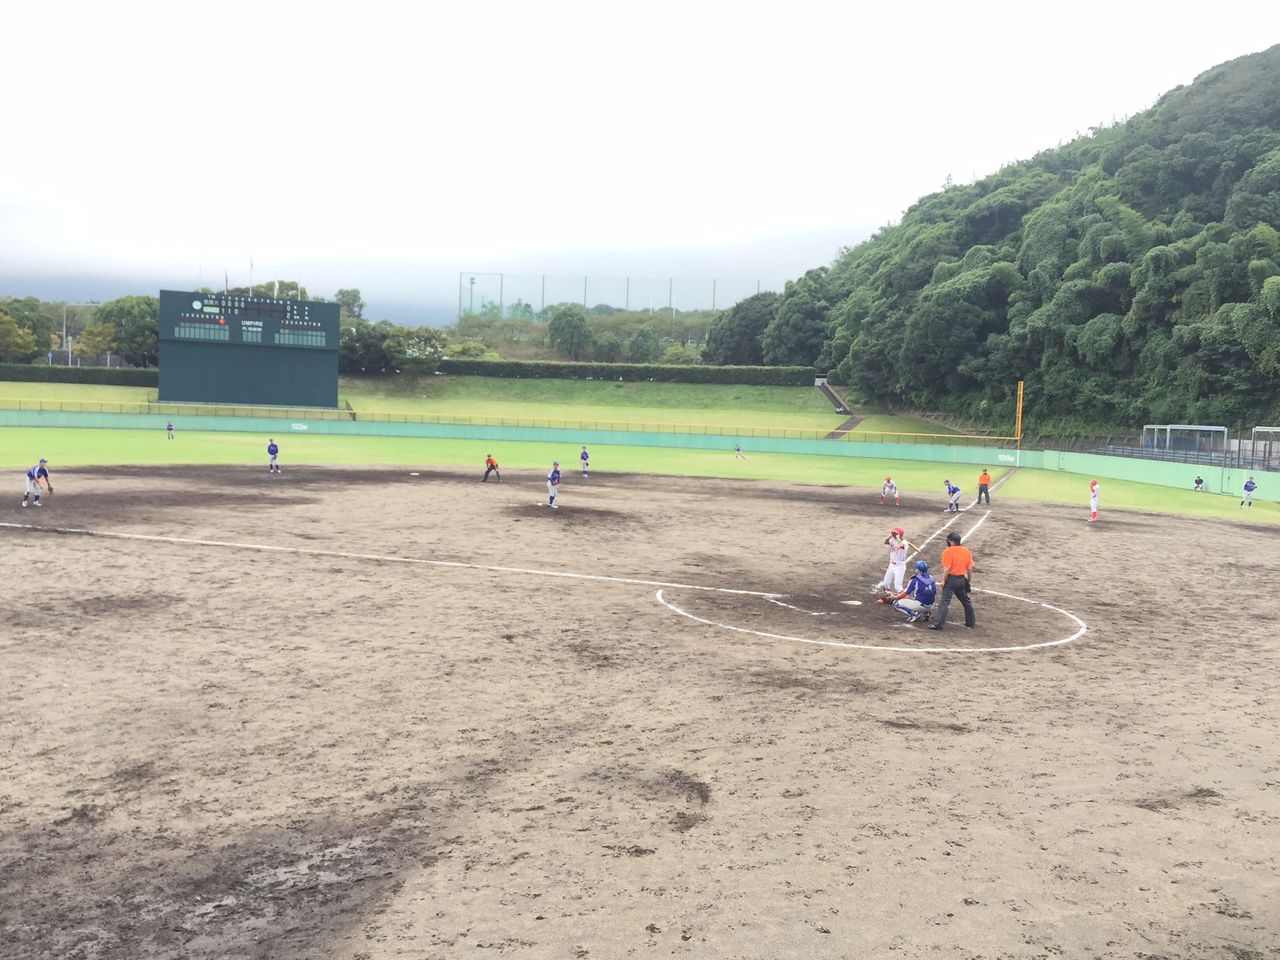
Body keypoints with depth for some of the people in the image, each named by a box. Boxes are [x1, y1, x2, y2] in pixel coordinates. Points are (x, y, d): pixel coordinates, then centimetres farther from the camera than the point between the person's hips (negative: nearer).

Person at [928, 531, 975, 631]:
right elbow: (970, 568, 9)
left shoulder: (948, 551, -11)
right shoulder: (967, 551, 8)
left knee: (944, 602, -8)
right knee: (966, 601, 21)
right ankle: (971, 622, 30)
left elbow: (947, 568, -17)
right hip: (962, 579, 6)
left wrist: (943, 580, -11)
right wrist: (968, 580, 20)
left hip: (951, 579, -6)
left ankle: (938, 623, -14)